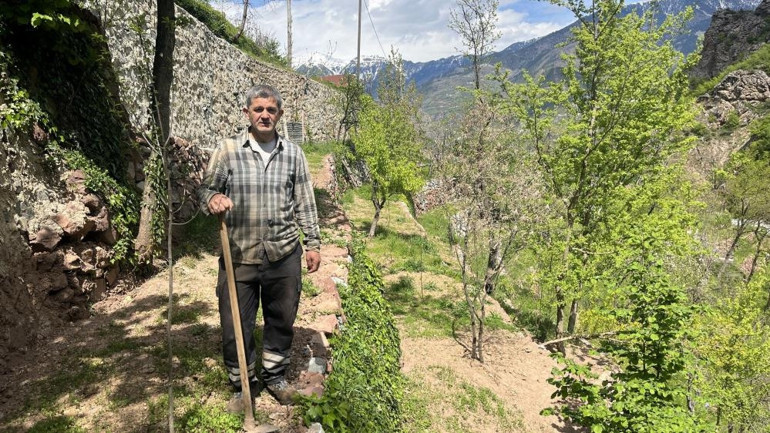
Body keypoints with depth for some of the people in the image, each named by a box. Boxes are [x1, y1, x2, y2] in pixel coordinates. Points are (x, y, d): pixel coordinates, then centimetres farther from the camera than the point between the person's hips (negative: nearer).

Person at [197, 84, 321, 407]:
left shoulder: (293, 153, 5)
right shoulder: (227, 150, -2)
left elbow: (305, 202, 9)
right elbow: (205, 189, 0)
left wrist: (313, 243, 6)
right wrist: (213, 200, -23)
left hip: (284, 255, 2)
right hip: (239, 256, -1)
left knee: (282, 319, 15)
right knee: (236, 325, 7)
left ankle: (275, 376, 38)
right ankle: (242, 384, 30)